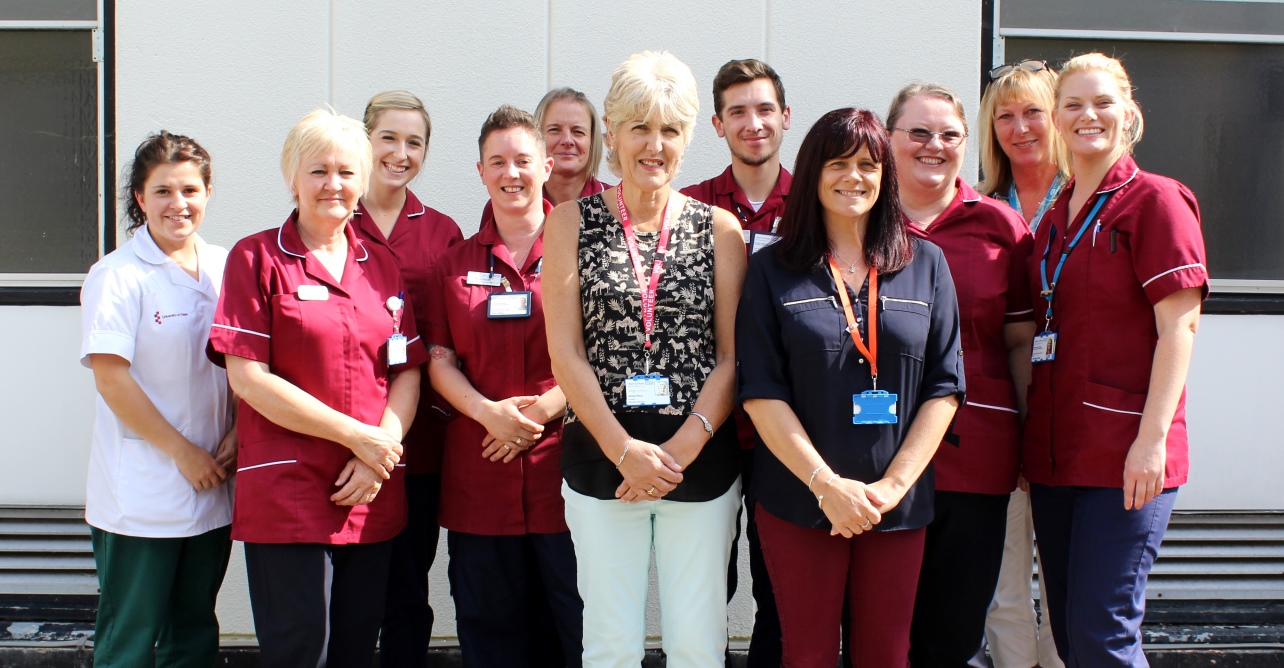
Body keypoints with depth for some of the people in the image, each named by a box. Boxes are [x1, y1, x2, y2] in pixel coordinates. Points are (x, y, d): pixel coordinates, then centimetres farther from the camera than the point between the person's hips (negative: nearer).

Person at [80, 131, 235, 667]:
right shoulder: (118, 276, -10)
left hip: (211, 487, 5)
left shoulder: (224, 268, 6)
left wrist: (237, 434, -2)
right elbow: (111, 379, -14)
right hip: (140, 497, -5)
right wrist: (182, 452, -13)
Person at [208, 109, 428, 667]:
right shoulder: (257, 258, -1)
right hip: (285, 491, -4)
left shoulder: (382, 266, 13)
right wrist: (356, 436, -13)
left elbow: (408, 372, 9)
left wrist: (381, 450, -9)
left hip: (372, 495, 5)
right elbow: (247, 376, -10)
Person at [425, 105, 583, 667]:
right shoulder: (455, 265, 12)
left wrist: (543, 409, -15)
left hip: (563, 463, -2)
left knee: (575, 622, 3)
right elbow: (439, 360, 6)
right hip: (479, 472, 3)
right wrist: (489, 412, -12)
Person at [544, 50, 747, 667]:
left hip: (703, 467, 1)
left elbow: (733, 356, 1)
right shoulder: (572, 222, 4)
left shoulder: (719, 229, 5)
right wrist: (624, 449, -11)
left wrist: (682, 447, -11)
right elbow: (565, 351, -2)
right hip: (601, 461, 0)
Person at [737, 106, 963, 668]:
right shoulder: (773, 270, 1)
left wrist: (894, 483, -8)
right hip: (799, 497, -2)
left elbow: (944, 386, 3)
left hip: (898, 503, 2)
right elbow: (760, 391, -5)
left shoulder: (926, 264, 6)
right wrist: (827, 484, -13)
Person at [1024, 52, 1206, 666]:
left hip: (1123, 455, -7)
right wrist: (1028, 436, 14)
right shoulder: (1054, 217, 16)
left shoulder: (1154, 199, -5)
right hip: (1054, 451, 7)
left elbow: (1180, 323, -11)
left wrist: (1153, 437, -18)